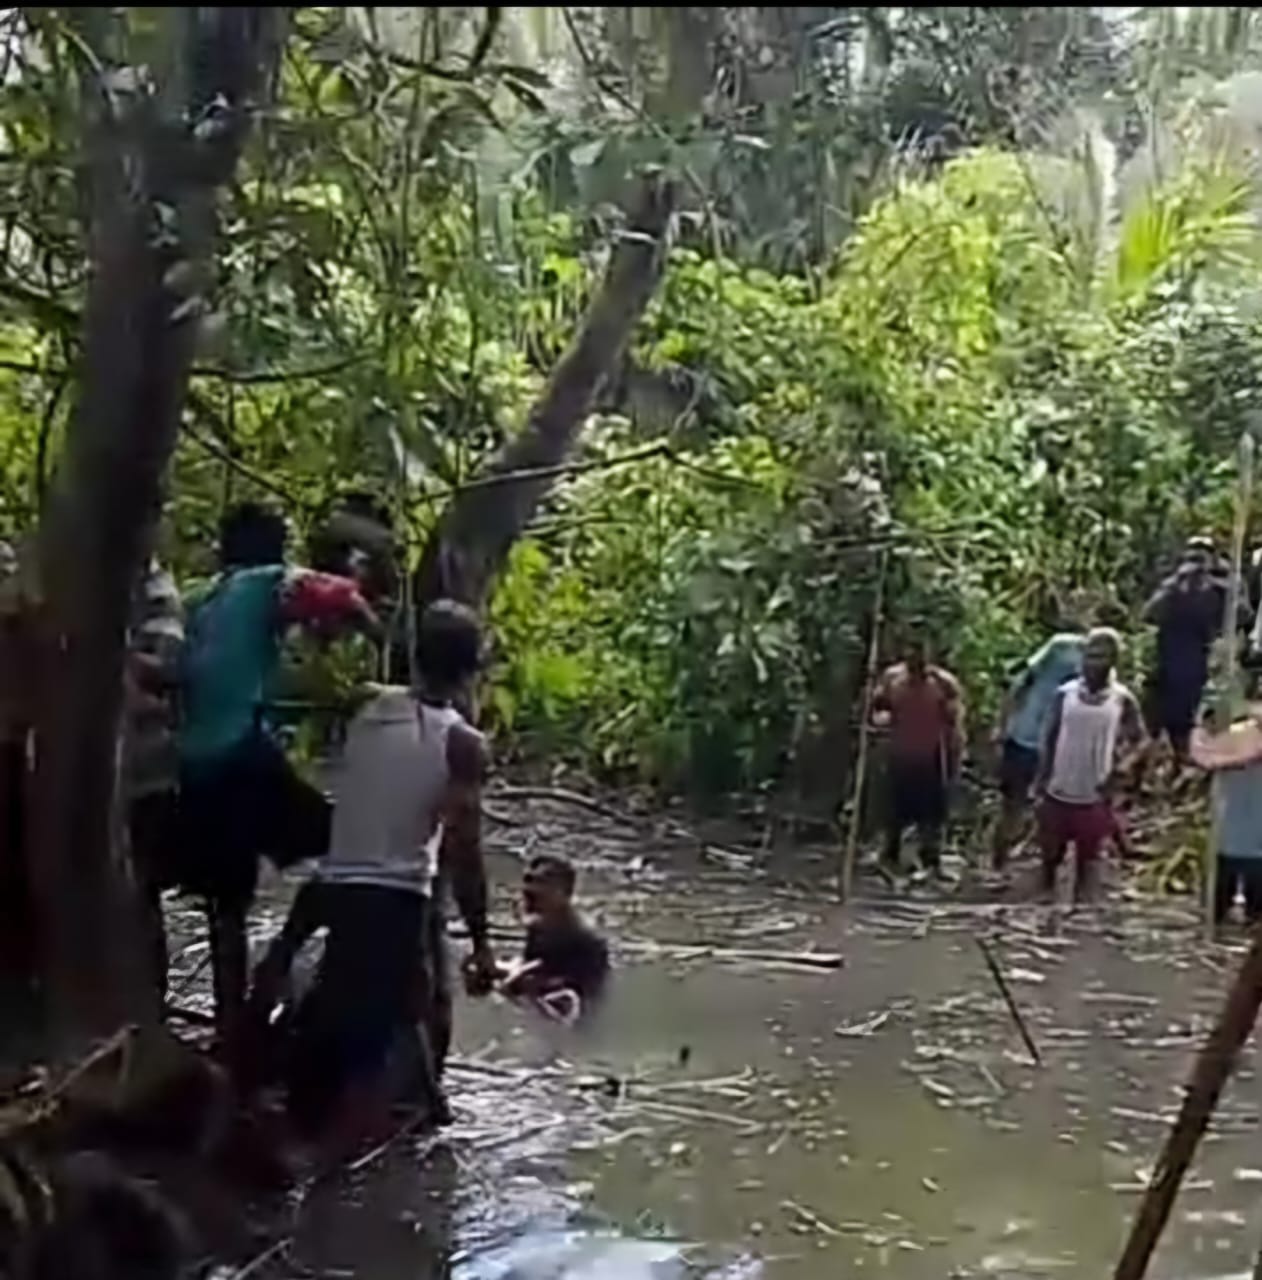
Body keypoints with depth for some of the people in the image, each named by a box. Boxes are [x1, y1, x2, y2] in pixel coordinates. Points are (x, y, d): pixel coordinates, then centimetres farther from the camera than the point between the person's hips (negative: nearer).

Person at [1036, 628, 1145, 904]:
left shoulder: (1123, 700, -7)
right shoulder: (1065, 693, -4)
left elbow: (1138, 742, 2)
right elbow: (1049, 741, 2)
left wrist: (1117, 773, -10)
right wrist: (1041, 784, -3)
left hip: (1094, 797, -1)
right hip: (1058, 792, 1)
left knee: (1087, 858, 8)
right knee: (1051, 853, 11)